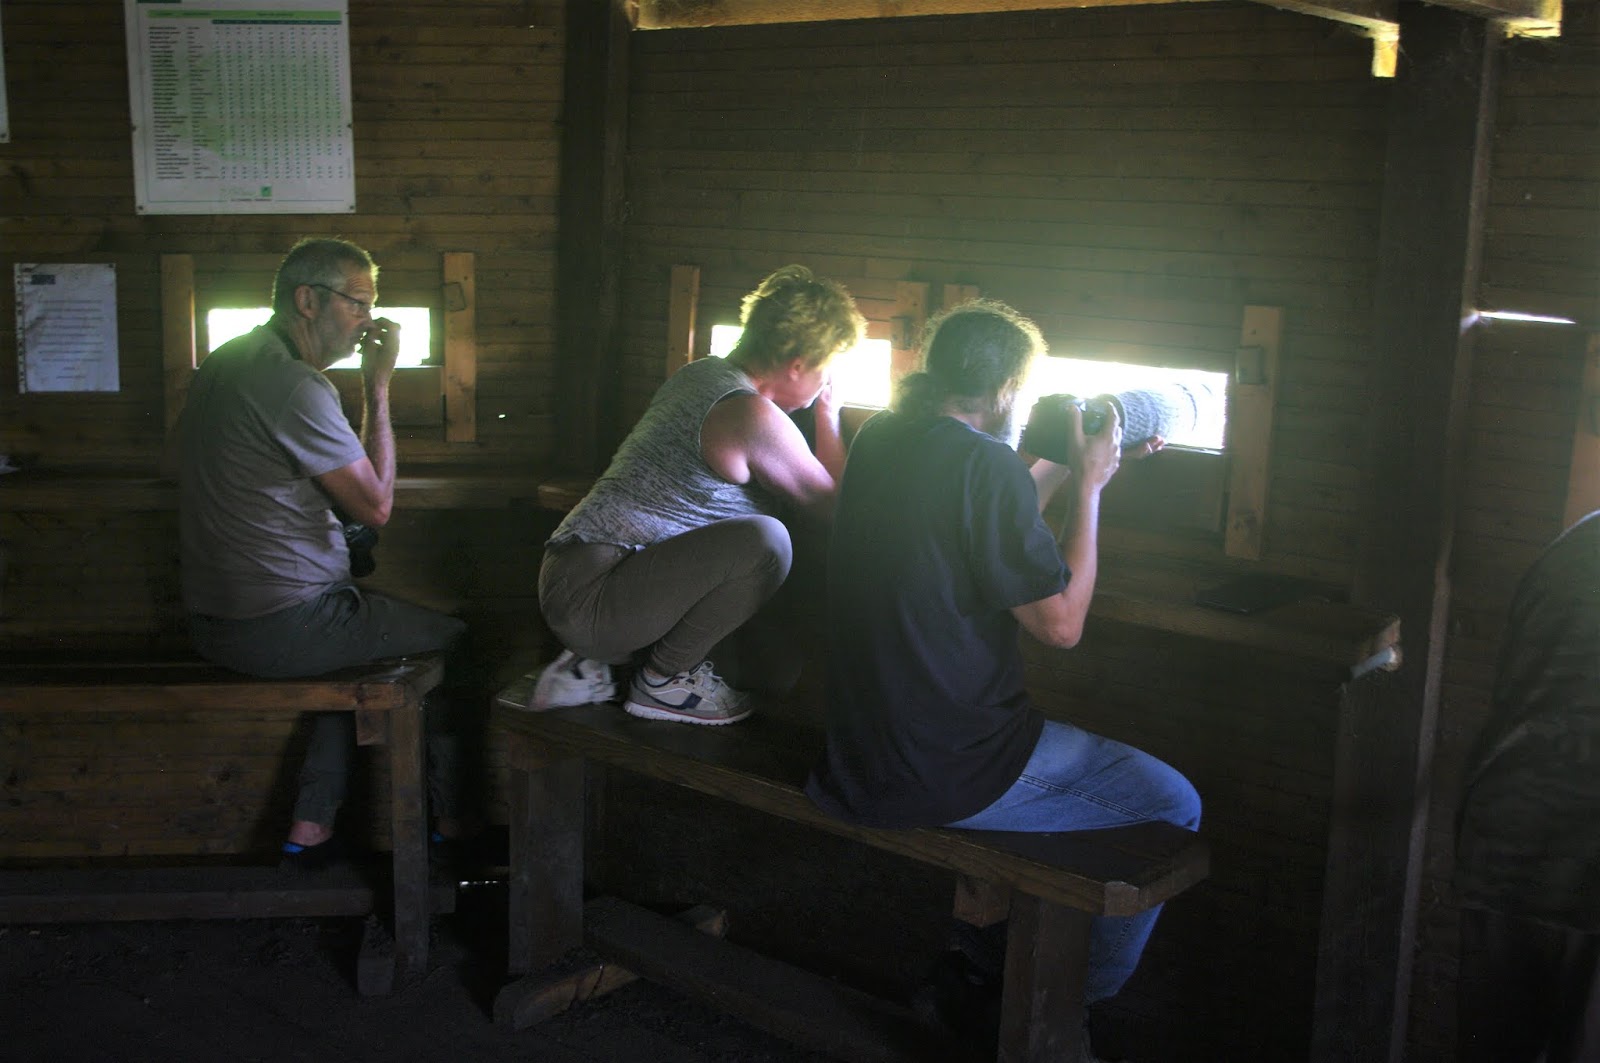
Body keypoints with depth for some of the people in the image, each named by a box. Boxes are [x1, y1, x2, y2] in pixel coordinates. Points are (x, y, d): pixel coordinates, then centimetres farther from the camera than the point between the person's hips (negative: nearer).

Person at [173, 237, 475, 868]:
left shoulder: (224, 363, 12)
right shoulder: (295, 385, -20)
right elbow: (376, 506, -15)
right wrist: (378, 387, -9)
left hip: (211, 620, 9)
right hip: (282, 627, -9)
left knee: (360, 628, 31)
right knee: (451, 638, 9)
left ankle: (312, 827, 23)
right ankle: (451, 816, 23)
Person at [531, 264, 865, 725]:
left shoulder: (702, 373, 11)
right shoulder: (751, 415, -19)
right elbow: (835, 506, -6)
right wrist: (829, 417, 7)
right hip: (587, 598, -11)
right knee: (764, 542, -28)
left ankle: (594, 662, 15)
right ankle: (663, 679, -8)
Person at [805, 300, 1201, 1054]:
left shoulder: (879, 439, 6)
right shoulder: (985, 462, -20)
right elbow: (1061, 623, -13)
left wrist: (1063, 468, 20)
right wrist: (1088, 485, -5)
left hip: (862, 749, 9)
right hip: (944, 770, -9)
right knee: (1174, 807, 6)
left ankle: (980, 963, 33)